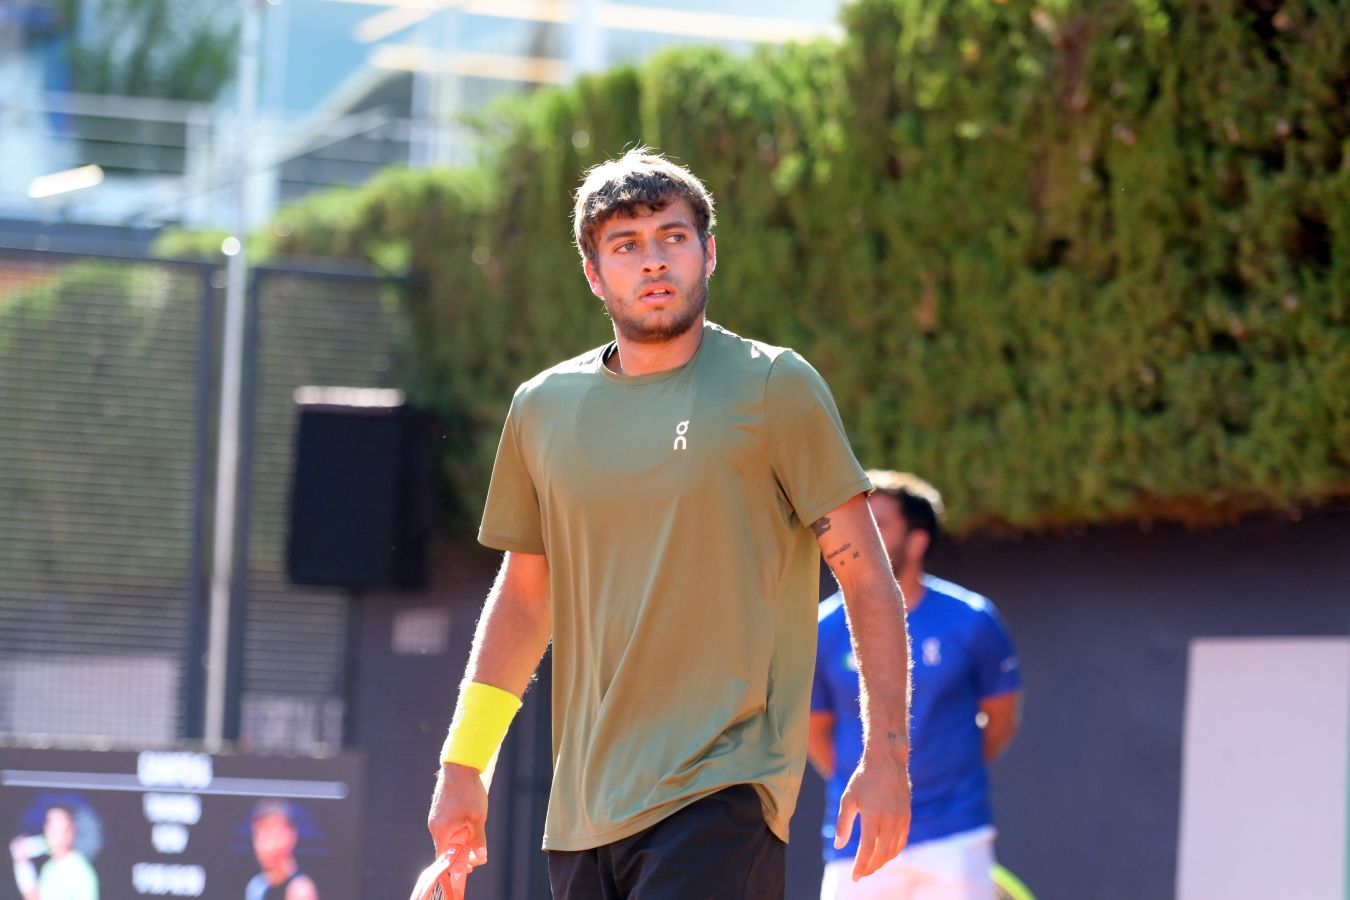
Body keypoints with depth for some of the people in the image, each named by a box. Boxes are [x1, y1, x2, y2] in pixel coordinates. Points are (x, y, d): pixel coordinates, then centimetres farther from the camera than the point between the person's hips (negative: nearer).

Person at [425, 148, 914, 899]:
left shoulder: (774, 388, -1)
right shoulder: (543, 408, 11)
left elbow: (868, 578, 0)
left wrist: (886, 755, -7)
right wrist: (463, 763, 16)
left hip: (723, 798, -5)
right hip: (586, 806, 5)